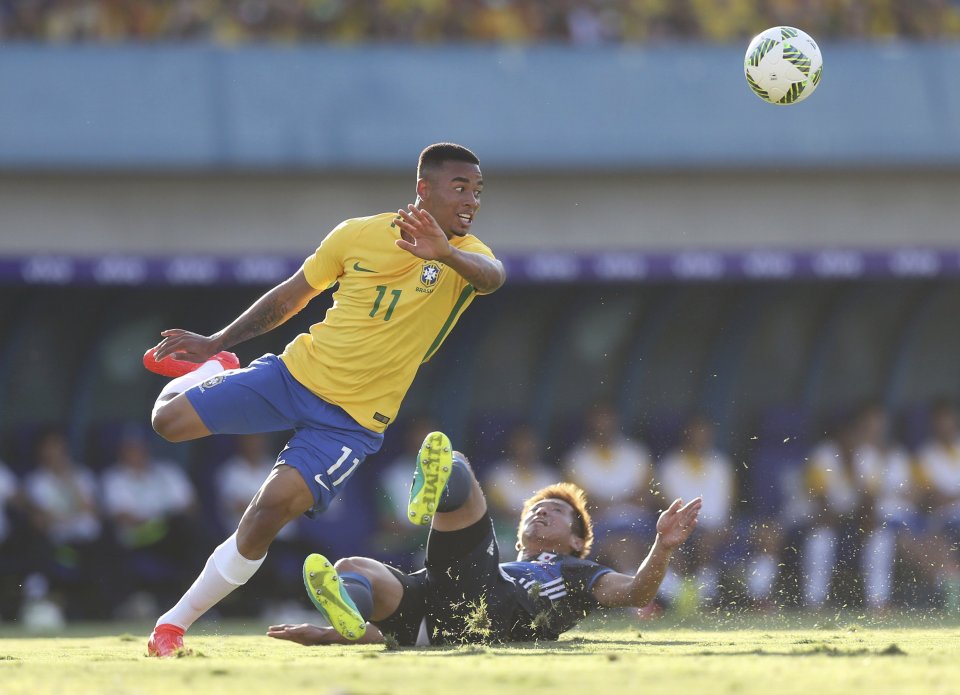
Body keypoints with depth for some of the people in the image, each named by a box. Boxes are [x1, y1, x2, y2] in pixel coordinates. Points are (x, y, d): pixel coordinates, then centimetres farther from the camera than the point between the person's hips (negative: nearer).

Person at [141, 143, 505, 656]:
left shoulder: (464, 256, -9)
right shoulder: (359, 235, -3)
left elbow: (492, 276, -35)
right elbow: (291, 296, 10)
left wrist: (444, 252, -57)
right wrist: (216, 342, 11)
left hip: (354, 418, -2)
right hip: (297, 373, 2)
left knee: (274, 507, -21)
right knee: (170, 420, -6)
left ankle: (177, 621, -6)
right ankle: (214, 370, 31)